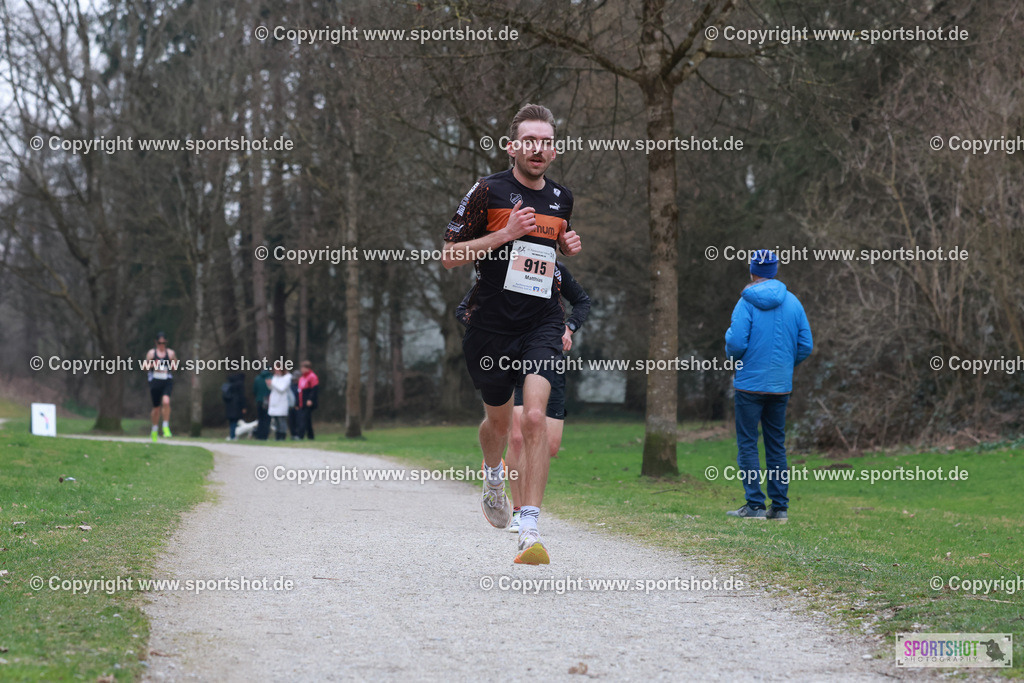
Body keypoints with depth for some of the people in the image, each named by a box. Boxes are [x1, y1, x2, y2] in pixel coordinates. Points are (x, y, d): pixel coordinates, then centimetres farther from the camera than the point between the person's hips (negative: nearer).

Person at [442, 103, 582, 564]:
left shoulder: (561, 198, 9)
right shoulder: (488, 191, -5)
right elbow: (449, 256, -6)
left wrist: (568, 246, 6)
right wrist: (505, 234, -17)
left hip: (542, 323, 1)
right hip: (491, 323, -1)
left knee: (535, 417, -17)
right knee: (499, 419, 15)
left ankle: (530, 533, -21)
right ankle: (493, 479, 52)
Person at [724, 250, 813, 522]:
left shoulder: (747, 302, -10)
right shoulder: (793, 302, 4)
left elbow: (736, 342, -17)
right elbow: (806, 346, 4)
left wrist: (732, 356, 6)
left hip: (750, 384, -5)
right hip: (781, 385, 5)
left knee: (747, 444, 0)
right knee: (777, 446, 11)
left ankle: (755, 505, -5)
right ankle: (780, 506, 10)